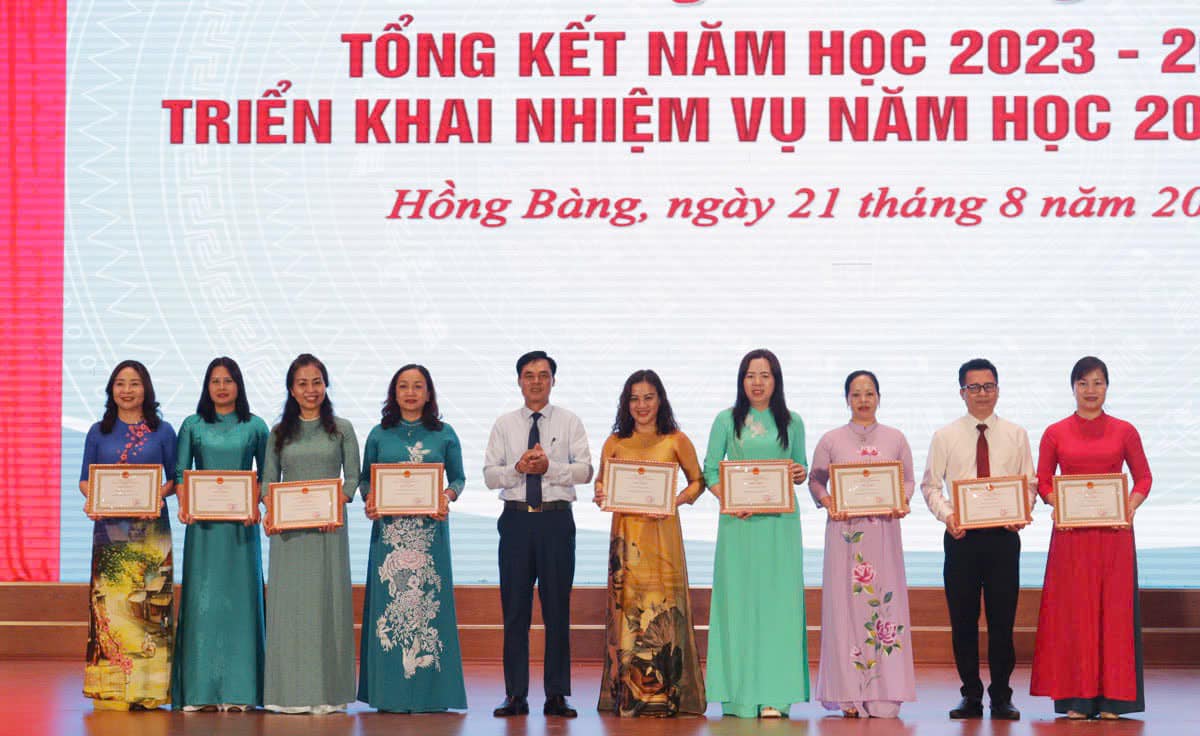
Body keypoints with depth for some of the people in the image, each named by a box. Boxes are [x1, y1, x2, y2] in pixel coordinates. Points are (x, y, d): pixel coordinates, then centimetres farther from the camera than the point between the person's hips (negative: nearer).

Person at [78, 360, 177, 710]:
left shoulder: (162, 431, 8)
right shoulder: (99, 432, 12)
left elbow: (175, 478, 7)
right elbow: (85, 479, 11)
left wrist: (158, 494, -13)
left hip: (150, 528, -1)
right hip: (109, 528, 1)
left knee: (148, 605, -5)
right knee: (109, 602, -4)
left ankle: (146, 688, -2)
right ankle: (110, 690, 0)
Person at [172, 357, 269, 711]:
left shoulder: (255, 427, 7)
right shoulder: (192, 426, 8)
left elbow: (266, 475, 8)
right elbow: (180, 472, 6)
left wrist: (257, 506, -8)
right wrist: (184, 504, -11)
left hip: (241, 524, 0)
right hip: (203, 523, 0)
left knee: (240, 598, -1)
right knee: (202, 598, -2)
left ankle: (237, 688, 3)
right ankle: (201, 689, 1)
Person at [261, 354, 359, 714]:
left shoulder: (341, 429, 7)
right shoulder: (279, 433, 10)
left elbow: (353, 476, 3)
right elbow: (268, 481, 10)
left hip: (328, 526, -1)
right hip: (288, 529, 1)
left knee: (326, 601, -1)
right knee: (289, 603, 0)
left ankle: (327, 691, 3)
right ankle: (289, 691, 4)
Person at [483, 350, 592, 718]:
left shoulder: (569, 422, 7)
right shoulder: (504, 425, 10)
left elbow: (585, 470, -2)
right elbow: (489, 475, 4)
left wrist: (550, 467, -16)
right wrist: (518, 469, -14)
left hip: (557, 519, -1)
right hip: (516, 520, 1)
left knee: (557, 608, 1)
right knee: (514, 608, 2)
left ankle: (557, 695, 6)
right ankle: (516, 695, 7)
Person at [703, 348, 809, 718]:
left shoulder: (792, 422, 10)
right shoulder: (727, 420, 6)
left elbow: (801, 469, 16)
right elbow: (710, 470, 3)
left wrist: (800, 474, -8)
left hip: (780, 522, 1)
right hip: (738, 522, -1)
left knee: (778, 600, -3)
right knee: (738, 600, -2)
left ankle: (774, 694, -3)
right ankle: (739, 693, 2)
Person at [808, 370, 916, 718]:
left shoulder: (895, 439, 9)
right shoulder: (831, 440, 6)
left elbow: (908, 480, 13)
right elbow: (815, 480, 11)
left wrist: (901, 503, -6)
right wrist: (828, 503, -7)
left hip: (884, 529, 1)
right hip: (844, 530, -1)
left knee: (885, 602, -2)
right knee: (845, 604, -4)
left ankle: (884, 695, 2)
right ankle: (849, 694, -1)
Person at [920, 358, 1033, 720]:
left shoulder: (1016, 435, 7)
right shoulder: (945, 436, 5)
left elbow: (1029, 483, 7)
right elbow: (930, 485, 4)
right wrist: (946, 514, -13)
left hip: (1003, 535, 0)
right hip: (961, 535, 0)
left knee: (1003, 619, 1)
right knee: (962, 619, 4)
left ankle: (1001, 697, 9)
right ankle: (971, 696, 14)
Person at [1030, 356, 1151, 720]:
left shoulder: (1124, 432, 4)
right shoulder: (1054, 434, 5)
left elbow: (1144, 478, 7)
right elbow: (1042, 482, 8)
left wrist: (1131, 507, -10)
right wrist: (1057, 505, -11)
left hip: (1114, 532, 0)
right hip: (1071, 533, 0)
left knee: (1114, 608, 0)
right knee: (1073, 610, 0)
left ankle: (1112, 697, 6)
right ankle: (1076, 698, 5)